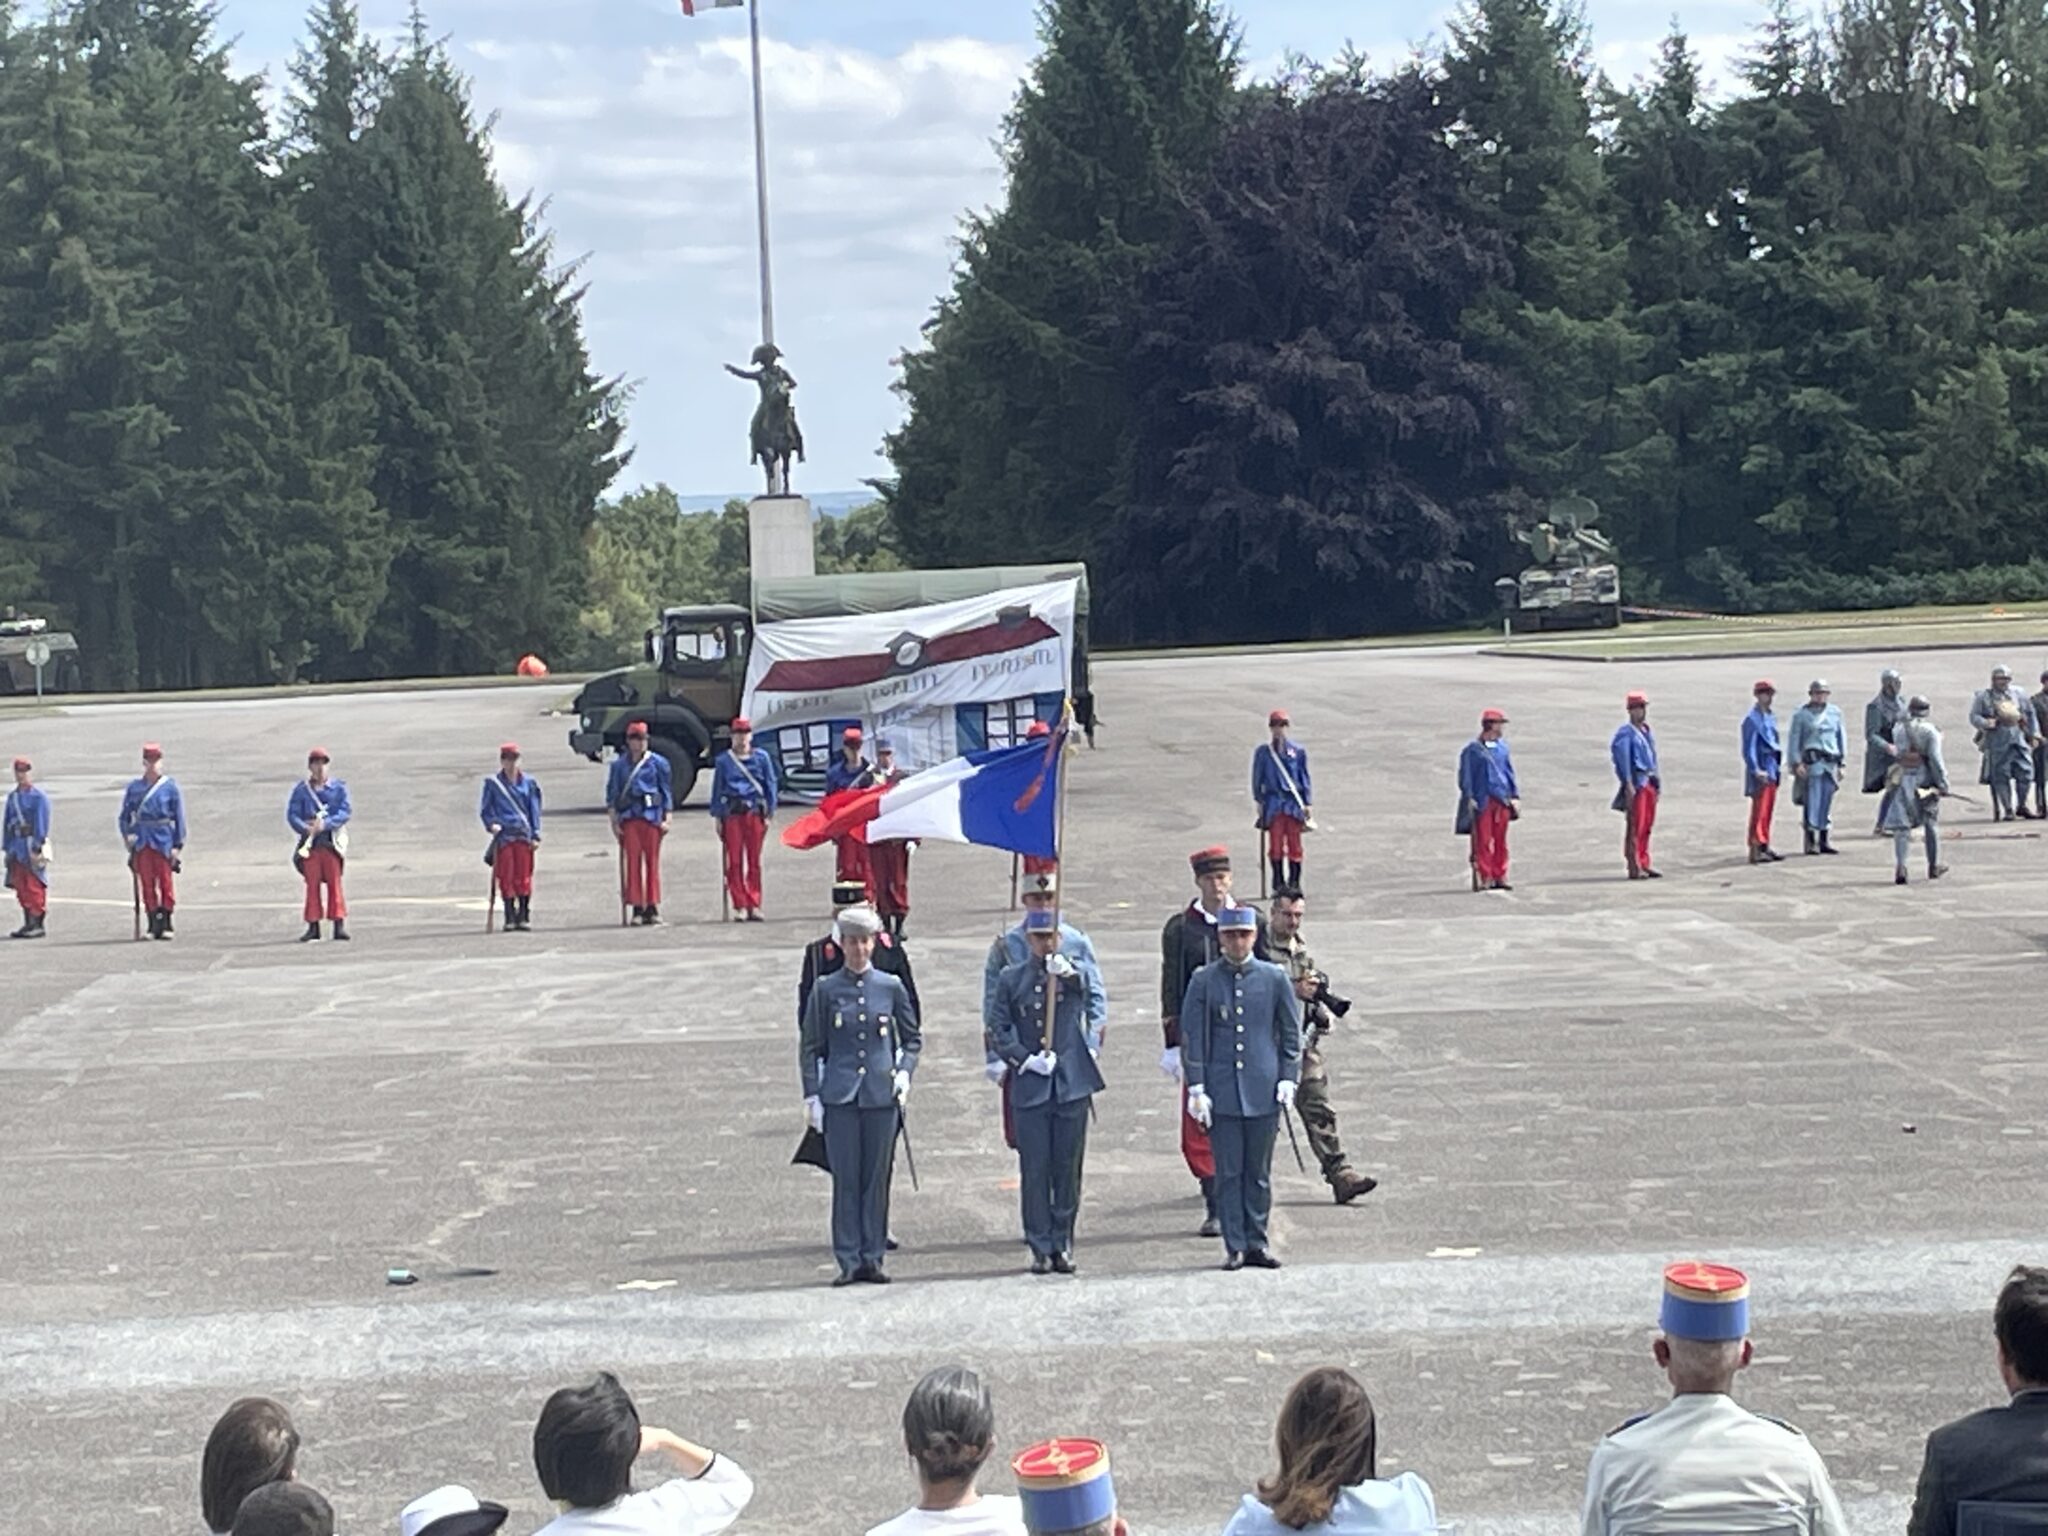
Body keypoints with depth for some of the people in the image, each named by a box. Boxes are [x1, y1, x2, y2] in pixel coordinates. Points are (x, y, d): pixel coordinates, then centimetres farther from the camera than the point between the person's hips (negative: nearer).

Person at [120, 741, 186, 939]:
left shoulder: (170, 787, 1)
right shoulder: (134, 787, 8)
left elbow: (179, 816, 1)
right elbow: (125, 815, 12)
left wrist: (177, 845, -4)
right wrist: (127, 835, -5)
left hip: (163, 841, -2)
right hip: (142, 842, 2)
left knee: (166, 882, 0)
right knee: (147, 884, 2)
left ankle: (166, 925, 7)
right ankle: (154, 925, 8)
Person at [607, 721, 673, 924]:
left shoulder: (658, 763, 4)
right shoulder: (619, 765, 8)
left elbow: (667, 791, 7)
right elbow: (612, 794, 10)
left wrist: (666, 819, 2)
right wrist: (614, 821, 4)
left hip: (652, 816, -1)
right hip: (629, 817, 1)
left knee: (652, 862, 1)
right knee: (632, 862, -3)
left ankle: (652, 907, 7)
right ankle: (637, 908, 1)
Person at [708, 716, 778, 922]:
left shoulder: (761, 757, 7)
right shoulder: (723, 760, 8)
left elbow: (771, 784, 10)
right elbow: (717, 788, 10)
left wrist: (769, 814, 4)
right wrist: (717, 816, 5)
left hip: (754, 812, 0)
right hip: (732, 812, 0)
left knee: (754, 860, 2)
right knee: (734, 861, -2)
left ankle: (754, 905, 5)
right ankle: (741, 906, 1)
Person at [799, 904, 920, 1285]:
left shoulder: (890, 986, 5)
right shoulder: (826, 989, 2)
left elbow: (912, 1038, 14)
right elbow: (810, 1047, 6)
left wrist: (905, 1071, -2)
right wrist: (812, 1096, 0)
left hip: (882, 1096, 1)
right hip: (840, 1097, -1)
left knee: (877, 1178, 4)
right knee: (846, 1179, 0)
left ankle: (872, 1258, 12)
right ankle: (848, 1260, 4)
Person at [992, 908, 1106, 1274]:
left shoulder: (1074, 974, 7)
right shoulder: (1012, 979, 6)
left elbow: (1090, 989, -16)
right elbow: (1001, 1033, 5)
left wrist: (1068, 973, -35)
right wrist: (1026, 1059, -9)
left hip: (1072, 1083, 0)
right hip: (1030, 1088, 0)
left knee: (1068, 1167, 4)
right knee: (1034, 1169, 0)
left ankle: (1062, 1244, 14)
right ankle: (1041, 1247, 7)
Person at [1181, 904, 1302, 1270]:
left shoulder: (1274, 978, 4)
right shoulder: (1203, 981, 2)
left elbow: (1291, 1034, 9)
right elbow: (1192, 1037, 2)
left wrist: (1288, 1079, 0)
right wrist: (1196, 1088, -4)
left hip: (1263, 1092, 1)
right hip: (1221, 1094, -1)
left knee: (1259, 1172, 7)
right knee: (1228, 1172, 1)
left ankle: (1256, 1243, 15)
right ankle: (1235, 1246, 6)